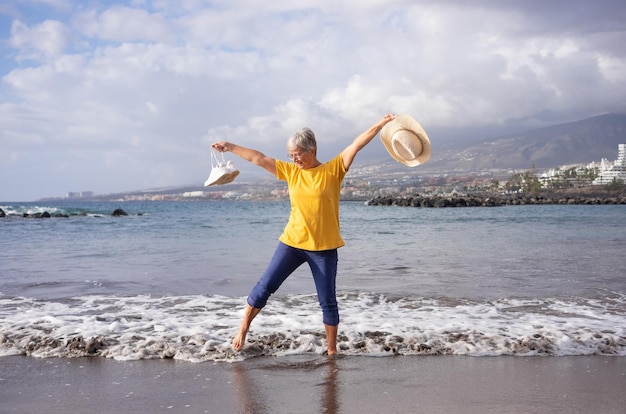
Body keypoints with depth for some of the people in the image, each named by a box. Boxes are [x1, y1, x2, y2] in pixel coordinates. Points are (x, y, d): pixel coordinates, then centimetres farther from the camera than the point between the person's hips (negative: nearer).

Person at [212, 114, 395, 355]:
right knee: (265, 286, 1)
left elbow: (357, 144, -10)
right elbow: (258, 158, 8)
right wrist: (230, 147, 10)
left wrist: (382, 123, -14)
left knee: (327, 301, 4)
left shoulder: (333, 169, -3)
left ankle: (332, 350, 17)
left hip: (324, 248, -2)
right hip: (292, 243, 3)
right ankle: (243, 328, 20)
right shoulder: (290, 171, 5)